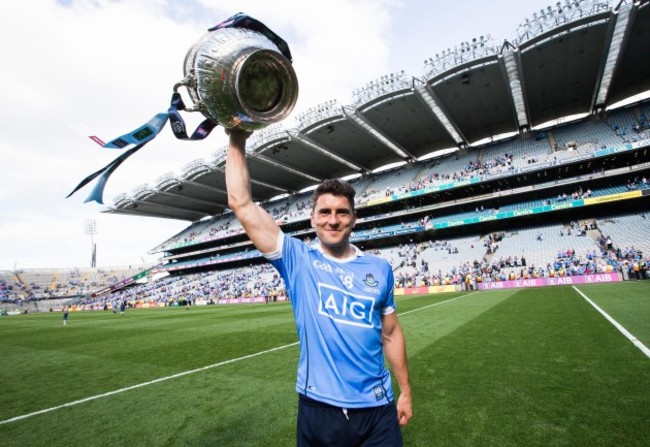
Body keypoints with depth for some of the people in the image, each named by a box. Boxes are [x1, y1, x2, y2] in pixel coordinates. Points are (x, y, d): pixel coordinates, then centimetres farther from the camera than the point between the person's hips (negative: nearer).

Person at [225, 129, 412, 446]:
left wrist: (405, 391, 11)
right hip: (319, 408, 0)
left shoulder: (380, 269, -1)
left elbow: (390, 334, 8)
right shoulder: (297, 260, -9)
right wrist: (237, 141, -13)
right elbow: (241, 203, -14)